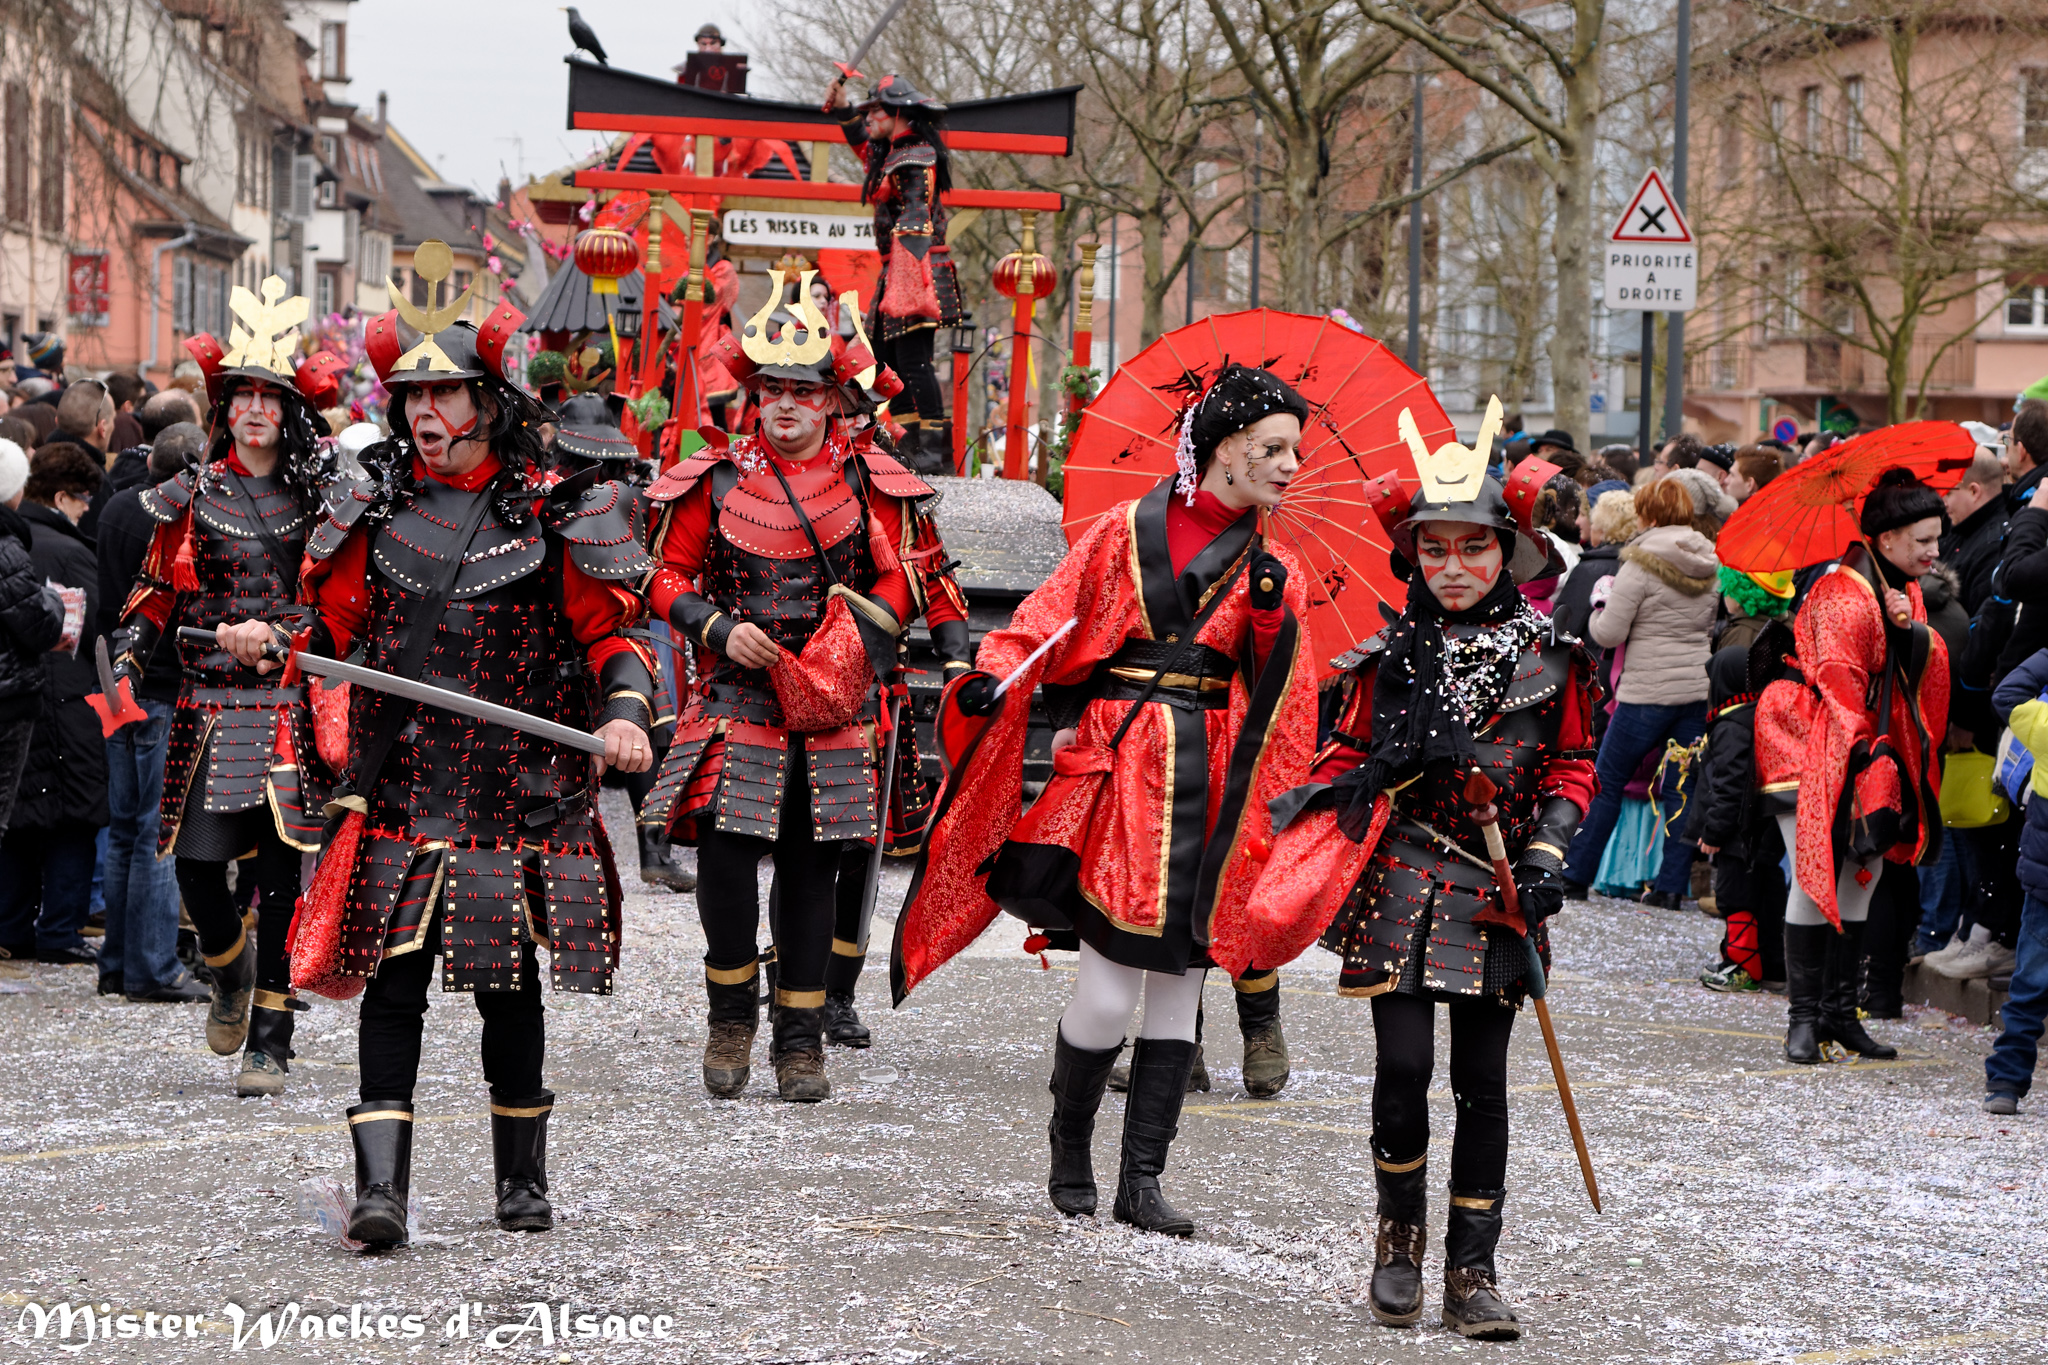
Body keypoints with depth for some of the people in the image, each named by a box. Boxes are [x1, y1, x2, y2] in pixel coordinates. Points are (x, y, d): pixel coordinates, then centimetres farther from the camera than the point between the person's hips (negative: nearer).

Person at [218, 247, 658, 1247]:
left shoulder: (551, 515, 0)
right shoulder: (376, 509, 8)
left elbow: (610, 630, 2)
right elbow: (332, 620, 13)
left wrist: (624, 715, -15)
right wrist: (269, 638, -7)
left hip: (516, 787, -1)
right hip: (402, 792, 1)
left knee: (508, 985, 8)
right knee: (393, 979, -7)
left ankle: (521, 1178, 24)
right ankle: (379, 1185, -10)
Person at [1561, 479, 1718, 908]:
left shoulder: (1641, 565, -10)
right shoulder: (1712, 566, 7)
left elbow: (1608, 633, -10)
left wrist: (1599, 608, 9)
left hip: (1648, 692, -5)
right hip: (1700, 691, 5)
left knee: (1608, 782, 6)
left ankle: (1575, 876, 11)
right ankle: (1672, 885, 5)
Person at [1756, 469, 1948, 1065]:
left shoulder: (1905, 591, 11)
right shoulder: (1843, 595, -16)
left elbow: (1931, 669, 5)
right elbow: (1839, 679, -20)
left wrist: (1914, 632, -15)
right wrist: (1865, 752, -23)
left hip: (1874, 744, 8)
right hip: (1815, 747, -8)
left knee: (1863, 874, 7)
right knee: (1815, 876, -10)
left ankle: (1839, 1010, 13)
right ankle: (1803, 1016, -5)